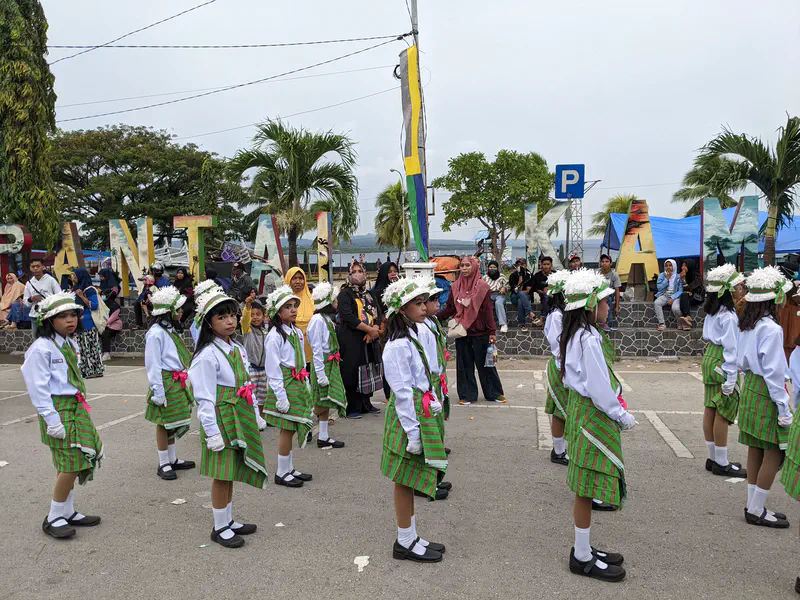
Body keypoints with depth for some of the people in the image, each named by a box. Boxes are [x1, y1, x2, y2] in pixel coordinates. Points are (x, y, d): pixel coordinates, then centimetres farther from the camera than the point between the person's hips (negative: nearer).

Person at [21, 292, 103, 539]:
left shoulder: (71, 344, 11)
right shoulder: (41, 347, -13)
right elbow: (38, 388, -15)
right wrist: (52, 420, -18)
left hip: (76, 407, 8)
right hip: (57, 409, -8)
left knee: (72, 463, 12)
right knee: (71, 465, -9)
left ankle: (67, 512, 24)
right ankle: (53, 518, 6)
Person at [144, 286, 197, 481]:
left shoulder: (172, 330, 12)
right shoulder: (156, 333, -16)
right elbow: (152, 365, -18)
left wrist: (183, 382, 20)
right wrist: (158, 391, -20)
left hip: (177, 382, 9)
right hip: (166, 382, -9)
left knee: (172, 423, 17)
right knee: (164, 423, 2)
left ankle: (173, 459, 28)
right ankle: (163, 465, 12)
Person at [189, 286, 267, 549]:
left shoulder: (237, 349, 8)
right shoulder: (207, 356, -17)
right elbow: (205, 399, -17)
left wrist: (256, 416, 17)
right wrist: (212, 432, -18)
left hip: (241, 418, 7)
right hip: (222, 420, -7)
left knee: (231, 473, 17)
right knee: (222, 475, 3)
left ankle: (229, 520, 31)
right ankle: (220, 528, 18)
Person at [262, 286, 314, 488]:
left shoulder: (297, 332, 11)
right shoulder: (275, 336, -13)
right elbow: (273, 369, -14)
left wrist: (306, 387, 14)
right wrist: (281, 396, -16)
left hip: (298, 385, 7)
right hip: (284, 386, -7)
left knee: (292, 428, 13)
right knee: (287, 429, -1)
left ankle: (289, 468, 25)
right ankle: (282, 473, 12)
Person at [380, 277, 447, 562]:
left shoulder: (411, 337, 11)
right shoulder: (398, 345, -19)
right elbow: (403, 391, -21)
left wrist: (434, 402, 11)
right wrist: (412, 431, -20)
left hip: (421, 410, 9)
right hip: (408, 415, -9)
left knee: (409, 480, 17)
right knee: (405, 481, 4)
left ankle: (410, 537, 29)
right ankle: (405, 543, 17)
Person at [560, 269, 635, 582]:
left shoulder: (573, 335, 8)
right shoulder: (589, 339, -21)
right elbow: (598, 388, -21)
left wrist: (615, 409, 15)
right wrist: (622, 415, -8)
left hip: (580, 406, 9)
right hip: (592, 414, -9)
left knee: (585, 487, 16)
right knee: (587, 489, 1)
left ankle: (583, 550, 27)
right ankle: (583, 559, 13)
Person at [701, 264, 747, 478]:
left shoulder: (712, 312, 6)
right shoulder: (729, 317, -20)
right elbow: (731, 348, -20)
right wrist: (731, 378, -19)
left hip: (710, 358, 9)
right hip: (723, 364, -9)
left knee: (711, 409, 13)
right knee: (723, 413, -1)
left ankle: (713, 458, 24)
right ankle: (722, 464, 8)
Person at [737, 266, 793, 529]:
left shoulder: (747, 325, 6)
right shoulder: (771, 329, -19)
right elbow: (773, 371, -19)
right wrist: (784, 408, -15)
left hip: (751, 388, 8)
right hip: (767, 393, -8)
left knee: (756, 450, 14)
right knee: (774, 453, 1)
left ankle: (753, 505, 23)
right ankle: (756, 511, 8)